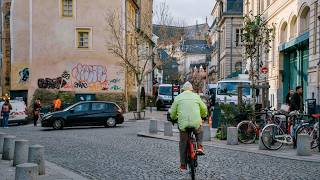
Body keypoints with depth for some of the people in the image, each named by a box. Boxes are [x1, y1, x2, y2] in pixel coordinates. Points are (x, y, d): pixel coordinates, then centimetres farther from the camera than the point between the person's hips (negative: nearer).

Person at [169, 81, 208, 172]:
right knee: (199, 131, 34)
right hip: (196, 123, 0)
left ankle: (183, 165, 16)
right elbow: (204, 109, 15)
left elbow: (172, 112, 9)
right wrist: (203, 116, 36)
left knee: (183, 144, 13)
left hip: (183, 124, 0)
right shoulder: (196, 96, 9)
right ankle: (199, 146, 14)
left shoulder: (178, 97, 7)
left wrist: (174, 118, 31)